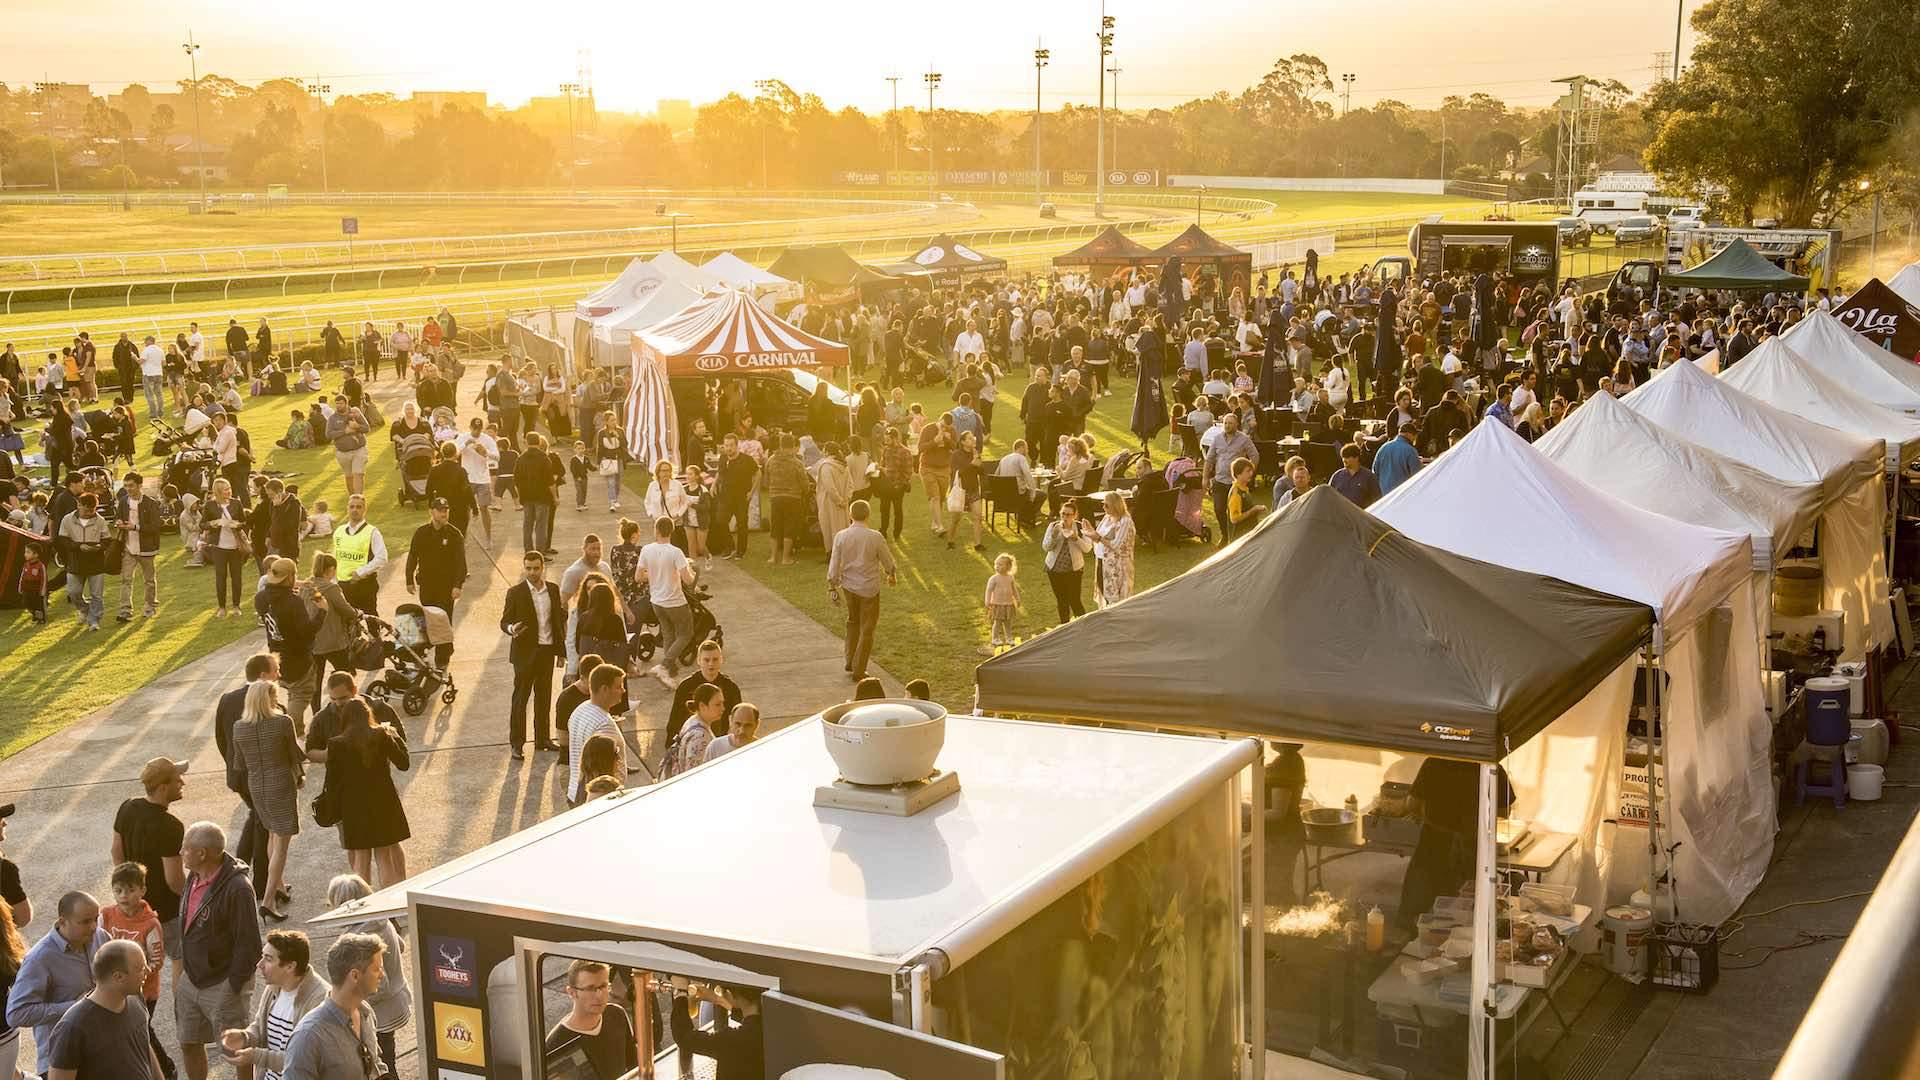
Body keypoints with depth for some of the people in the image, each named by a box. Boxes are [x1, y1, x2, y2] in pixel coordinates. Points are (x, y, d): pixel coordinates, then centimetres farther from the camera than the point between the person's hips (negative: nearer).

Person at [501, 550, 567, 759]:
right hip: (525, 653, -4)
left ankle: (543, 738, 24)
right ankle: (517, 743, 5)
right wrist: (511, 629, -28)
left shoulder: (553, 590, 6)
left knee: (544, 696, 13)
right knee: (520, 698, 0)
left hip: (547, 650, 4)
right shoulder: (515, 593, -7)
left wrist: (561, 647, 6)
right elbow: (504, 622, -5)